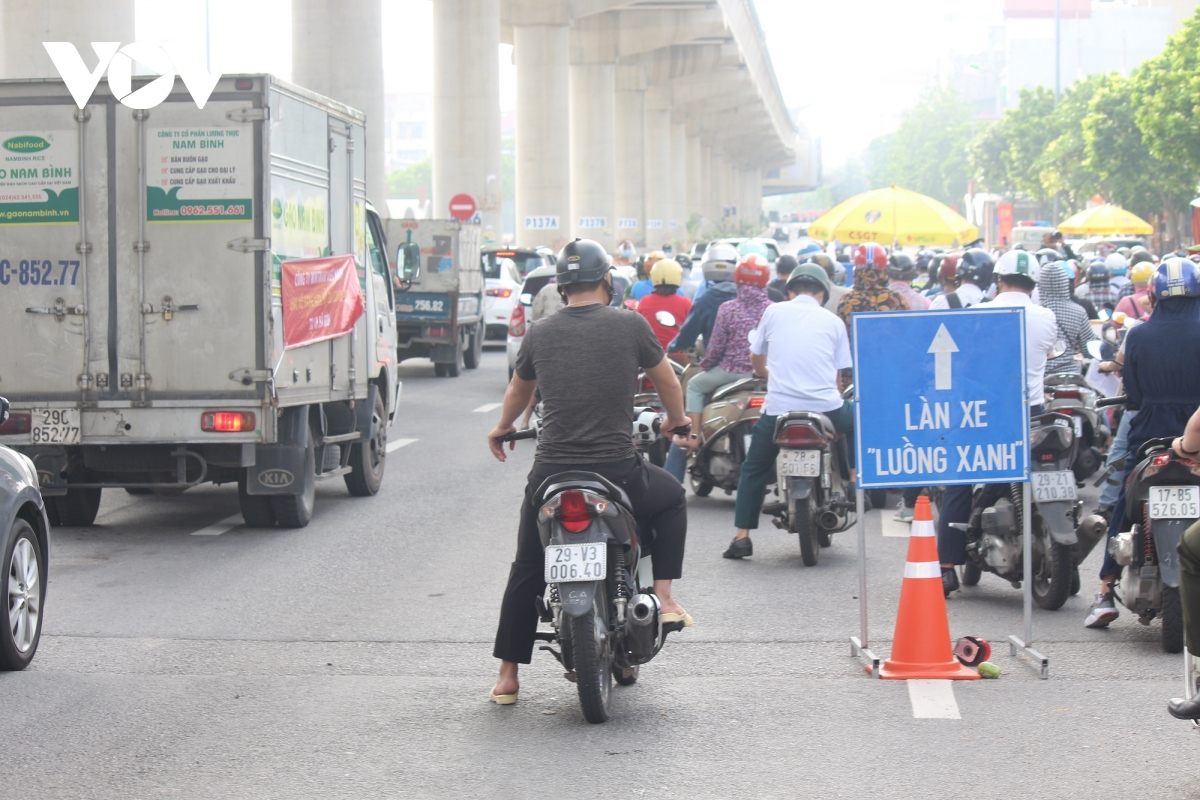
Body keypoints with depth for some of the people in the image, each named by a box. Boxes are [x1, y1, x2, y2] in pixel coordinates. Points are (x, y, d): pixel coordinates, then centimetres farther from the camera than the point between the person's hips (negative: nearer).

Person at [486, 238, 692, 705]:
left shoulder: (539, 334, 5)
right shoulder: (630, 326, -3)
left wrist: (502, 429, 44)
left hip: (552, 471, 2)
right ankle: (663, 597, 18)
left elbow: (518, 391, 23)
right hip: (618, 470, -2)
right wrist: (677, 422, 33)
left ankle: (507, 676, 18)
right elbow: (667, 382, 11)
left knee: (527, 570, 18)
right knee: (673, 500, 29)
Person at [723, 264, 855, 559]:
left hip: (779, 408, 0)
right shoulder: (833, 321, 9)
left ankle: (741, 537, 8)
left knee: (753, 469, 16)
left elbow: (756, 361, 19)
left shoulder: (774, 312, 8)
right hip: (826, 407, 0)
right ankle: (856, 483, 23)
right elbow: (838, 374, 11)